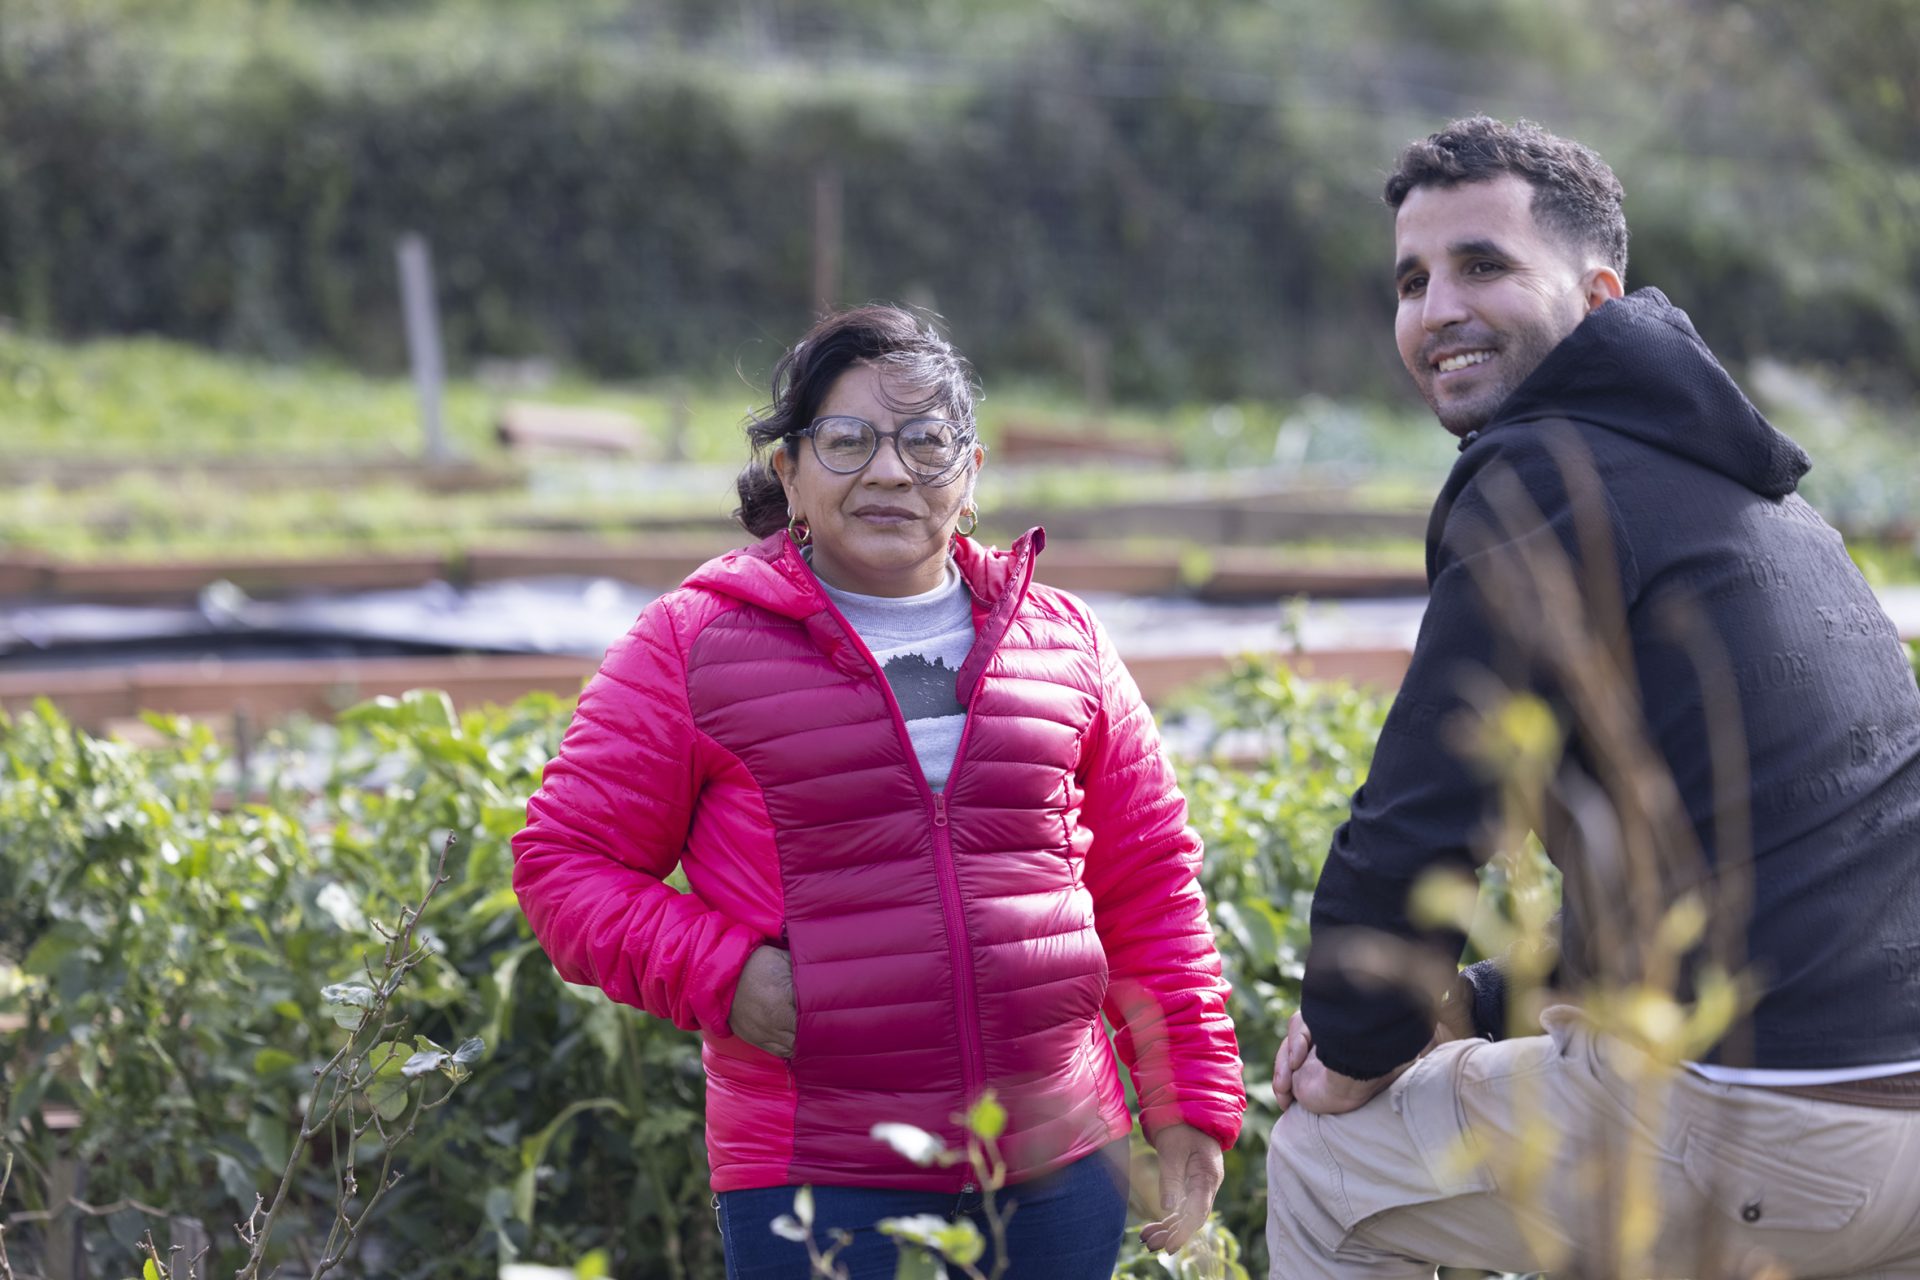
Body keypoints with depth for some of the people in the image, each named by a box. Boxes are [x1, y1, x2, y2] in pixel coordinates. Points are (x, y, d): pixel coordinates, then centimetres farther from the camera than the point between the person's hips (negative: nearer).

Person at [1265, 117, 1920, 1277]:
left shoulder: (1544, 483, -9)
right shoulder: (1740, 484, 21)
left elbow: (1415, 831, -12)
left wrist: (1358, 1050, 6)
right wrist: (1469, 1007, 20)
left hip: (1753, 1128, -9)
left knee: (1327, 1164, 12)